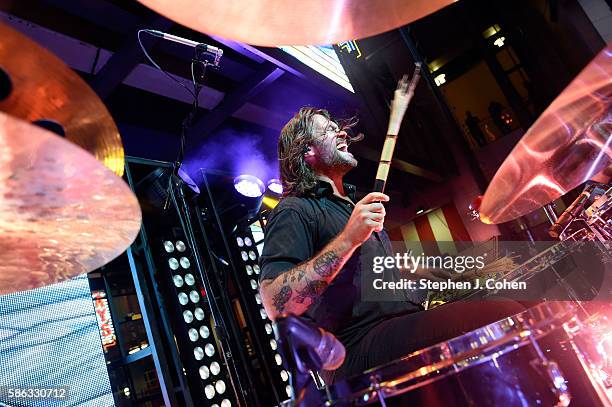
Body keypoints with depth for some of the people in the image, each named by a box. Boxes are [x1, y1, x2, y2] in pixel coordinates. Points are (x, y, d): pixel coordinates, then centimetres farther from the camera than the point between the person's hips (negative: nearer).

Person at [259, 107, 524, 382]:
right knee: (502, 316, -26)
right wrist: (347, 239, -23)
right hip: (359, 347, -9)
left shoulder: (354, 205, 26)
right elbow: (276, 303, -19)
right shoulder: (294, 210, -4)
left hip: (408, 325, 9)